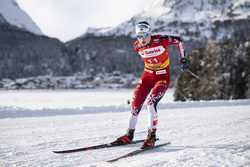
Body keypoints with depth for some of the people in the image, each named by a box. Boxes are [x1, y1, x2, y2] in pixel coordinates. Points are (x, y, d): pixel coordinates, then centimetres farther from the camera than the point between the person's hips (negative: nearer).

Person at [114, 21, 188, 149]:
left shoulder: (161, 40, -21)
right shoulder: (137, 46, -8)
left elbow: (178, 41, -4)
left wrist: (183, 59, -4)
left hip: (162, 78, -5)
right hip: (147, 76, 5)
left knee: (151, 102, -25)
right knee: (135, 104, -1)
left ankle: (152, 136, -14)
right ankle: (129, 135, 16)